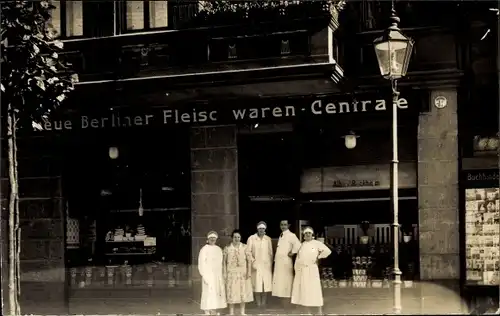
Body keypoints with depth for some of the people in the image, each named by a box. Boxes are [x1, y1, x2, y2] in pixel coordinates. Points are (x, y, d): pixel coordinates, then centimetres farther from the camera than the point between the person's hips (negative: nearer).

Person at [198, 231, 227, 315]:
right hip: (208, 275, -6)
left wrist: (222, 276, 5)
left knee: (217, 295, 4)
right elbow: (201, 265, -8)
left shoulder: (219, 249, 11)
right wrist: (205, 277, -15)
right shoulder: (204, 249, -6)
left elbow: (221, 264, 13)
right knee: (208, 295, -8)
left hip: (218, 276, 6)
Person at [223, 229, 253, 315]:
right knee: (231, 293, 1)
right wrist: (225, 274, -4)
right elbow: (224, 261, 1)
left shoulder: (244, 247, 0)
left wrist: (249, 272, -6)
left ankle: (242, 312, 17)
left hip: (243, 273, 1)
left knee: (243, 292, 6)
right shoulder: (227, 248, -2)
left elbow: (249, 260, 0)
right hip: (231, 273, -1)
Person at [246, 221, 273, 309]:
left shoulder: (268, 239, 7)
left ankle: (264, 302, 7)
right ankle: (258, 303, 1)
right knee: (257, 284, -4)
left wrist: (271, 264, 9)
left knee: (266, 284, 0)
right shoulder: (251, 238, -2)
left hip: (266, 265, 2)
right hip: (256, 265, -2)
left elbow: (270, 253, 11)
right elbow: (248, 252, -3)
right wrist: (253, 262, -10)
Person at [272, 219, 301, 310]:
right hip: (278, 263, 9)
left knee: (286, 285, -6)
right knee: (280, 284, 9)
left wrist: (292, 253, -15)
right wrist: (275, 260, 14)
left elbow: (298, 244, -26)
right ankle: (283, 306, 14)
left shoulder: (291, 235, -11)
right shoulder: (281, 236, 17)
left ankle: (286, 308, -4)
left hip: (286, 263, -9)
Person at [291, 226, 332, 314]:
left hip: (311, 269, -5)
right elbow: (298, 258, 14)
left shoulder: (317, 243, 0)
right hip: (301, 270, 5)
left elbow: (328, 251, -4)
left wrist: (318, 257, -3)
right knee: (303, 290, 4)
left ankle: (320, 311, -3)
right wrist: (296, 270, 8)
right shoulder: (302, 245, 14)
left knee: (315, 289, -7)